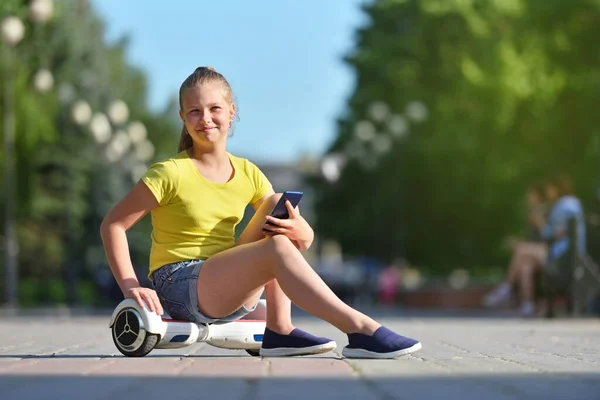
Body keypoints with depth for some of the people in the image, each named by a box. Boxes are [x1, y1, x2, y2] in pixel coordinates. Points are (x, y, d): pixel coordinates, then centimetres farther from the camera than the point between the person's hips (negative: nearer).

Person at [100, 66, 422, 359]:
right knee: (278, 248, -27)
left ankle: (279, 329, -14)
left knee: (280, 205, -6)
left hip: (231, 293, 7)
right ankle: (360, 330, -33)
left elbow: (306, 238, 5)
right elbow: (112, 224, -9)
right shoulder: (171, 173, -8)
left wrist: (301, 232, -19)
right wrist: (130, 286, -20)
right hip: (180, 289, -6)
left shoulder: (247, 174, 7)